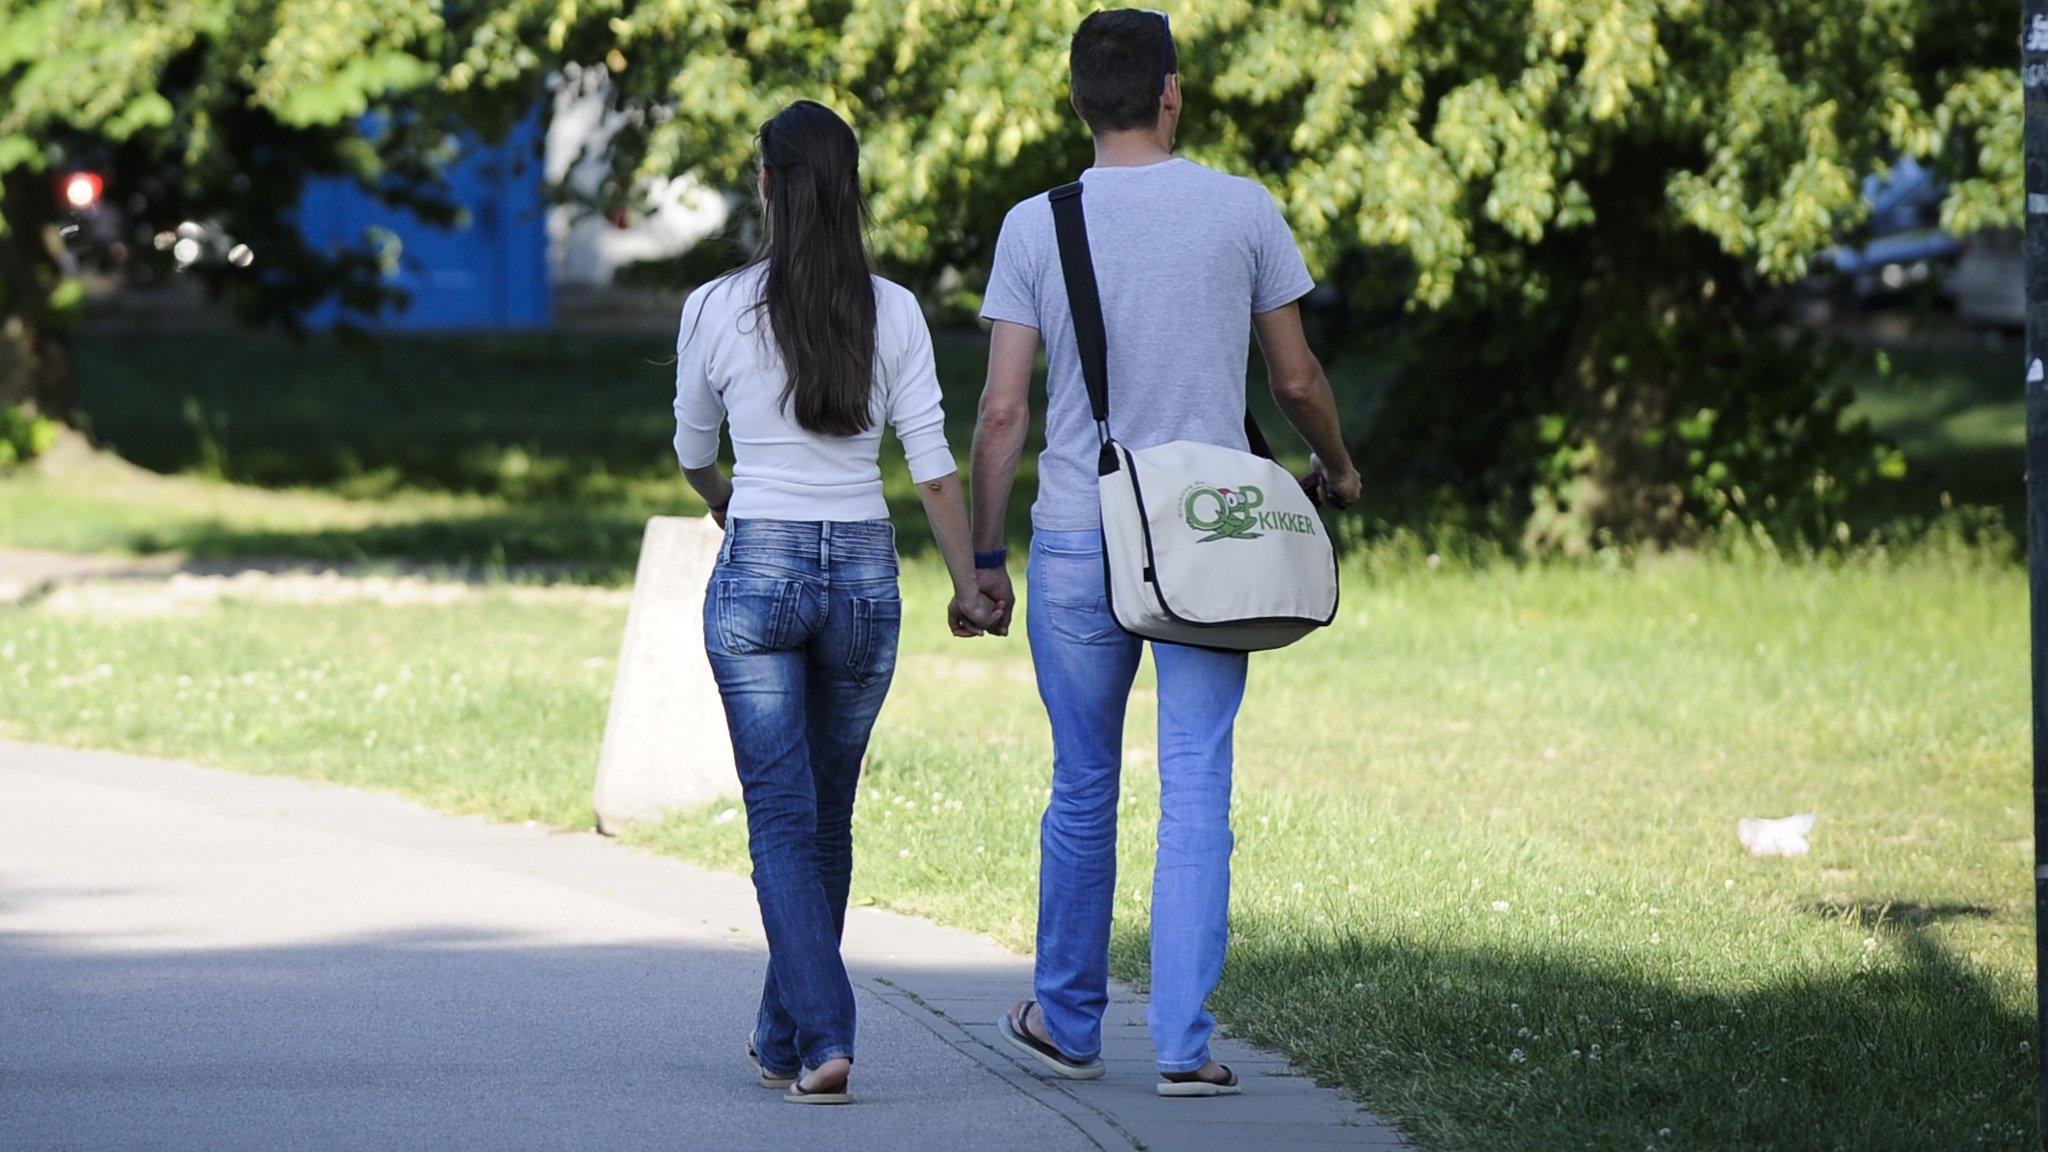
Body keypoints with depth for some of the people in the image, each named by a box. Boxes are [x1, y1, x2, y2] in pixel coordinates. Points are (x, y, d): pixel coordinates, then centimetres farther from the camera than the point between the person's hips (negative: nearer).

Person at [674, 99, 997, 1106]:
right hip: (863, 570, 2)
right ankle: (785, 1033, 26)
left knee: (783, 817, -2)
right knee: (827, 815, 16)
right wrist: (968, 584, 7)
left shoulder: (717, 309, -5)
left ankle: (823, 1039, -17)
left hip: (757, 571, -2)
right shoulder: (893, 313, -2)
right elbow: (933, 463, -3)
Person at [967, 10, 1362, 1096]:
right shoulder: (1243, 212, -3)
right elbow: (1296, 378, 5)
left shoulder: (1035, 227, -3)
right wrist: (1335, 465, 24)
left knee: (1082, 791, 13)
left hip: (1077, 546, 1)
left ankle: (1067, 1023, 24)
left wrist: (985, 557, 4)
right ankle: (1183, 1040, -3)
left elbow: (1003, 411, -4)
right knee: (1196, 794, 1)